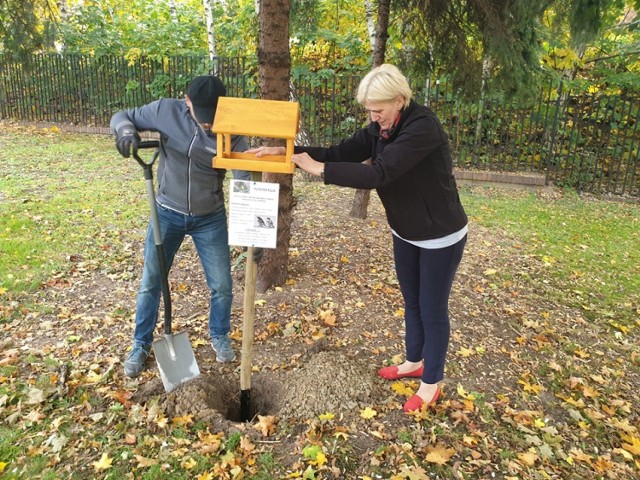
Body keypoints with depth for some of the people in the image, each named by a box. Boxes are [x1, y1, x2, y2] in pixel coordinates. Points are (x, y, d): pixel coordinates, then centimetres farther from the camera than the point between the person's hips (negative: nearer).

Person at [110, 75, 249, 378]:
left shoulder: (231, 132, -14)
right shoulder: (167, 111, -13)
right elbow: (121, 117, -2)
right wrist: (127, 131, -28)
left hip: (210, 219, 0)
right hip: (168, 213, 1)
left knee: (222, 285, 6)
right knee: (150, 283, 10)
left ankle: (219, 337, 34)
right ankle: (141, 345, 33)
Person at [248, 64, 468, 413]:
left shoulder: (423, 127, -29)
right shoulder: (380, 129, -3)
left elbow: (379, 173, -37)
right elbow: (340, 153, -6)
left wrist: (318, 169, -33)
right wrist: (285, 151, -17)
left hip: (440, 237, -8)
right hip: (405, 233, 8)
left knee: (432, 309, 7)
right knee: (411, 302, 21)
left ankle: (431, 383, 28)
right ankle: (414, 361, 44)